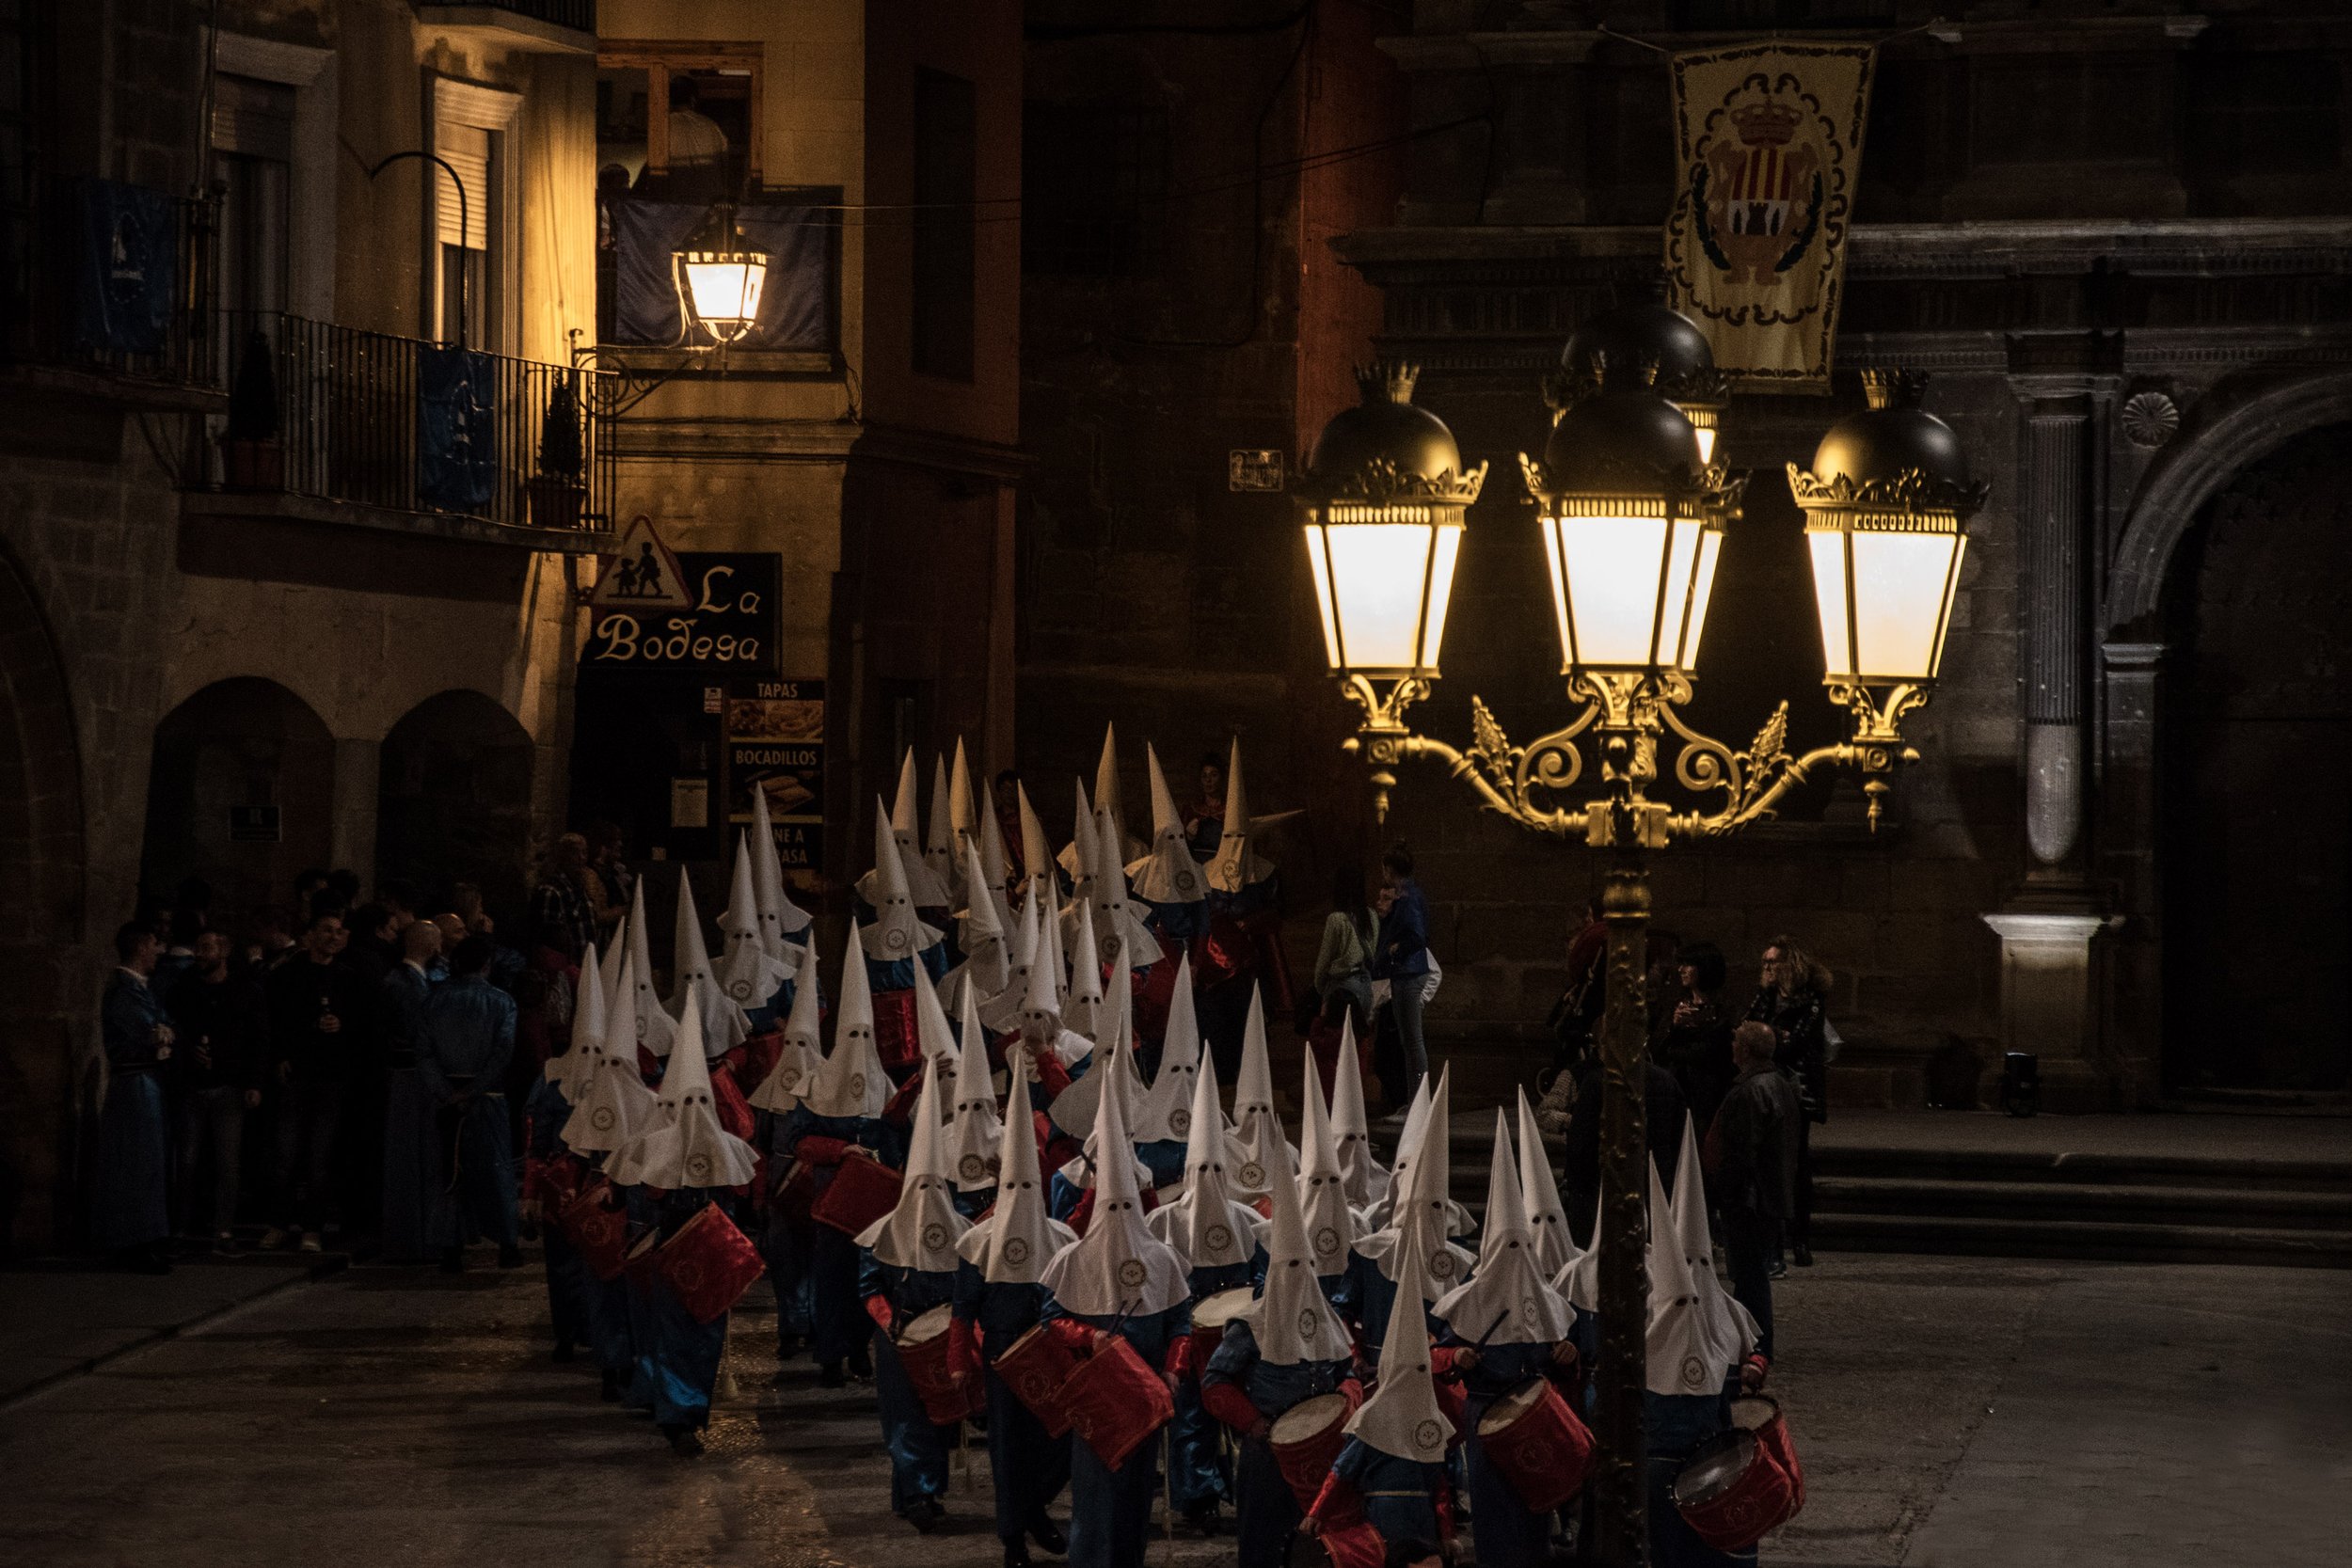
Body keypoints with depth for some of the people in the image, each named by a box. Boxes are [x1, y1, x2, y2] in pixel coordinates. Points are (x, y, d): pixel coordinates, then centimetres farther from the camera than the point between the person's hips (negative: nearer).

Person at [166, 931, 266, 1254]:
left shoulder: (245, 991, 4)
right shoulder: (184, 991, 10)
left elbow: (259, 1040, 3)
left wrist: (253, 1083, -4)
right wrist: (188, 1051, -7)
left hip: (229, 1089, -2)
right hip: (191, 1087, 2)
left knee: (227, 1163, -4)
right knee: (187, 1161, 0)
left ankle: (223, 1231, -2)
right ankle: (184, 1226, 10)